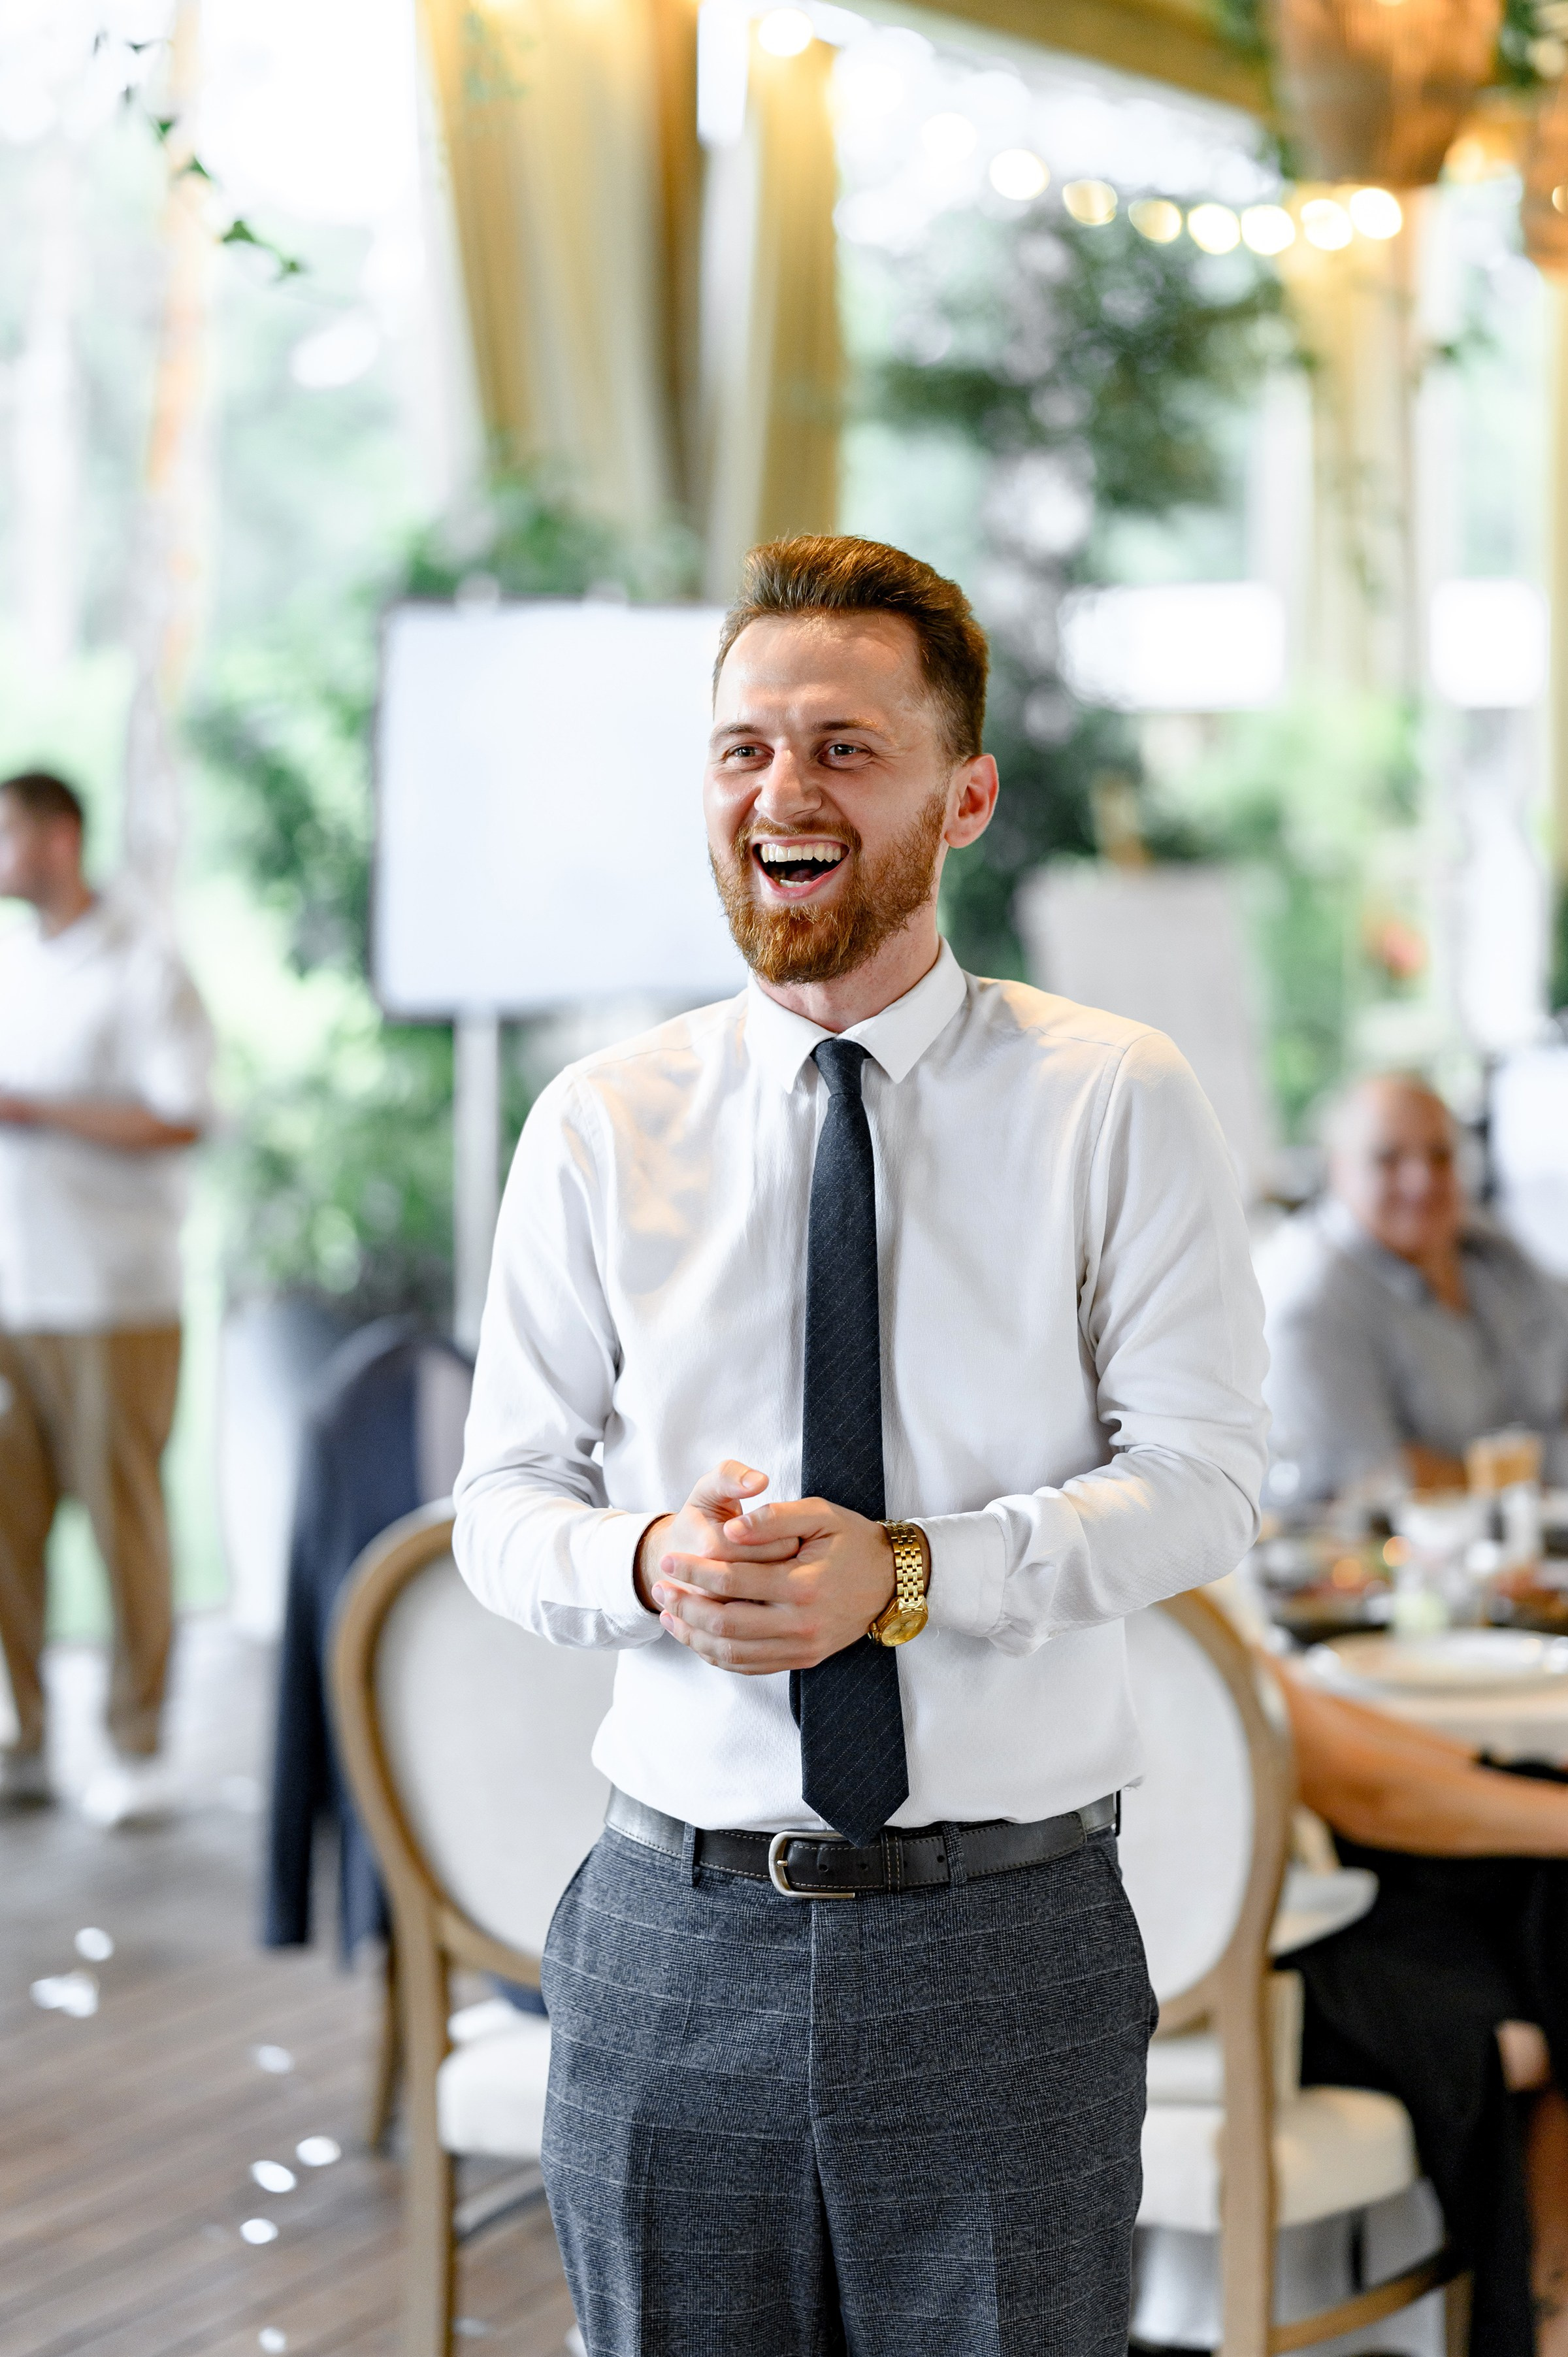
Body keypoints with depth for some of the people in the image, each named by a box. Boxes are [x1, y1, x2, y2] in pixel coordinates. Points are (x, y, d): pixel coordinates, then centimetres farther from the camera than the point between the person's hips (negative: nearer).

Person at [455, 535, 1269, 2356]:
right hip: (677, 1931, 2)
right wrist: (647, 1567, -17)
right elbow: (502, 1502, 5)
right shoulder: (598, 1130, 4)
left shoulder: (1118, 1101, -2)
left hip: (1008, 1939, -1)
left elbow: (1197, 1475, -7)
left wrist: (906, 1573, -20)